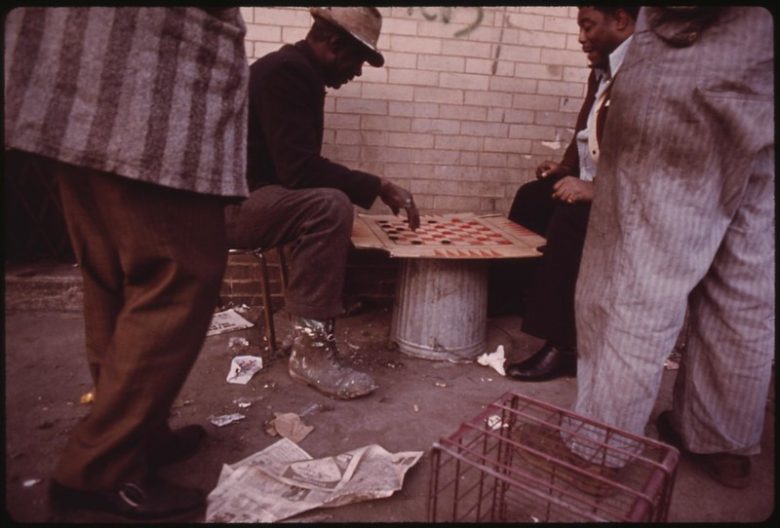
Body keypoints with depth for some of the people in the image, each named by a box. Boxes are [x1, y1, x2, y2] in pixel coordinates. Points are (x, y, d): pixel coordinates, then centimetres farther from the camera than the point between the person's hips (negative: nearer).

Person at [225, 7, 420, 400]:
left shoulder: (297, 70, 12)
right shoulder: (285, 71, -18)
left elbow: (299, 166, 12)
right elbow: (299, 168, -27)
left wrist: (373, 189, 8)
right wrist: (377, 187, -22)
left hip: (252, 195, 10)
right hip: (232, 202, -10)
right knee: (330, 207, -30)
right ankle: (310, 349, -25)